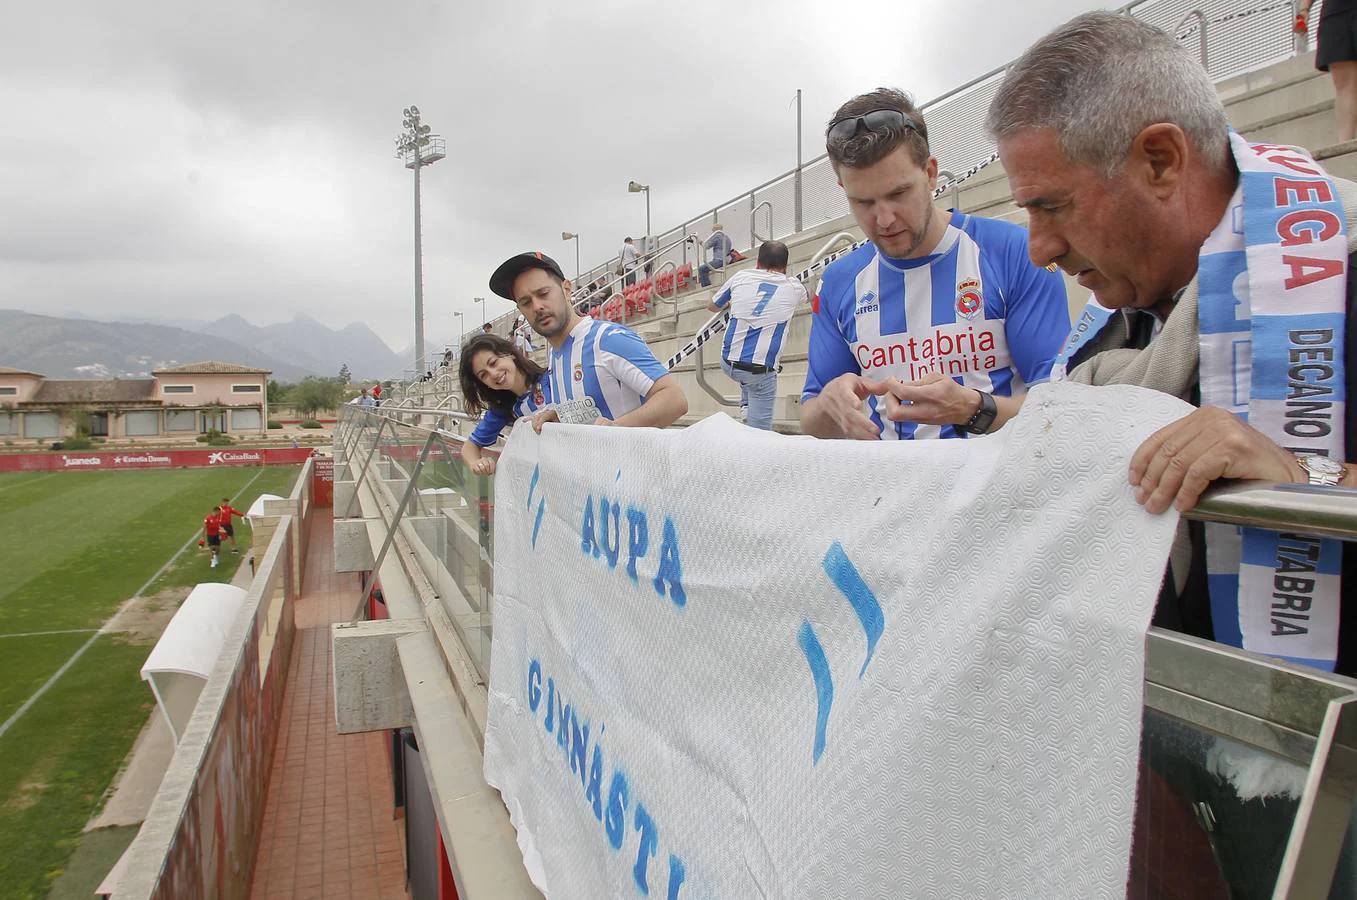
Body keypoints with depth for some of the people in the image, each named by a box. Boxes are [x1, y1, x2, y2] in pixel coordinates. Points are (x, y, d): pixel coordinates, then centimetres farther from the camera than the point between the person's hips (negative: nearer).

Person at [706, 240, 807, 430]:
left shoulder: (741, 277, 7)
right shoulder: (794, 288, 6)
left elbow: (713, 307, 25)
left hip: (728, 363, 3)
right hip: (761, 371, -3)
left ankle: (745, 406, 24)